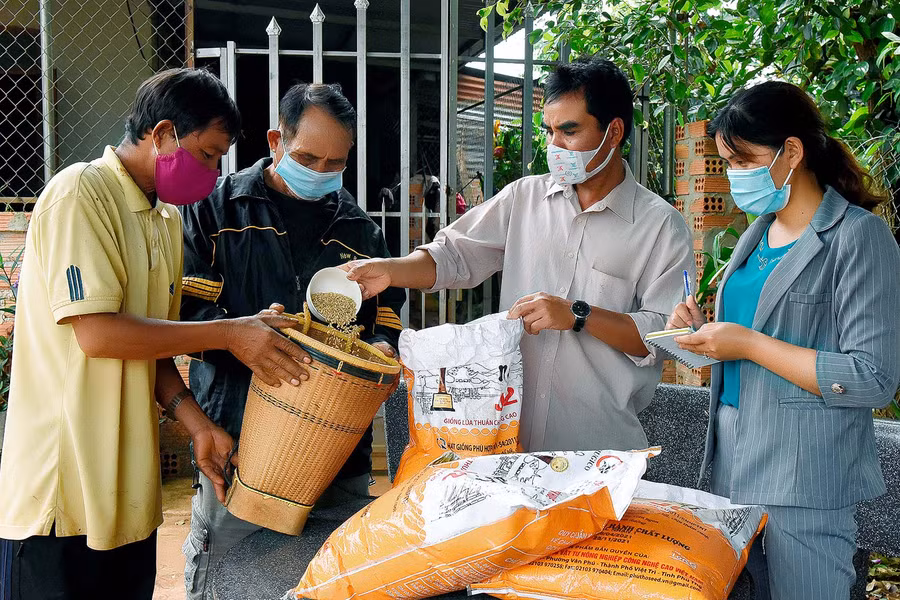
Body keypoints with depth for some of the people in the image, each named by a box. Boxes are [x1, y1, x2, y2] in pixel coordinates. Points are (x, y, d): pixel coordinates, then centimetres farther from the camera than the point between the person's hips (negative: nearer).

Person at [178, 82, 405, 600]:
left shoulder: (359, 228, 13)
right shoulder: (217, 207, 3)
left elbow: (388, 314, 18)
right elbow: (182, 306, -3)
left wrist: (380, 346, -5)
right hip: (238, 440, -2)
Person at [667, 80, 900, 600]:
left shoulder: (858, 236, -13)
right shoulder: (758, 234, 11)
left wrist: (749, 345, -20)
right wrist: (706, 329, 1)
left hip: (805, 479, -7)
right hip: (733, 459, 7)